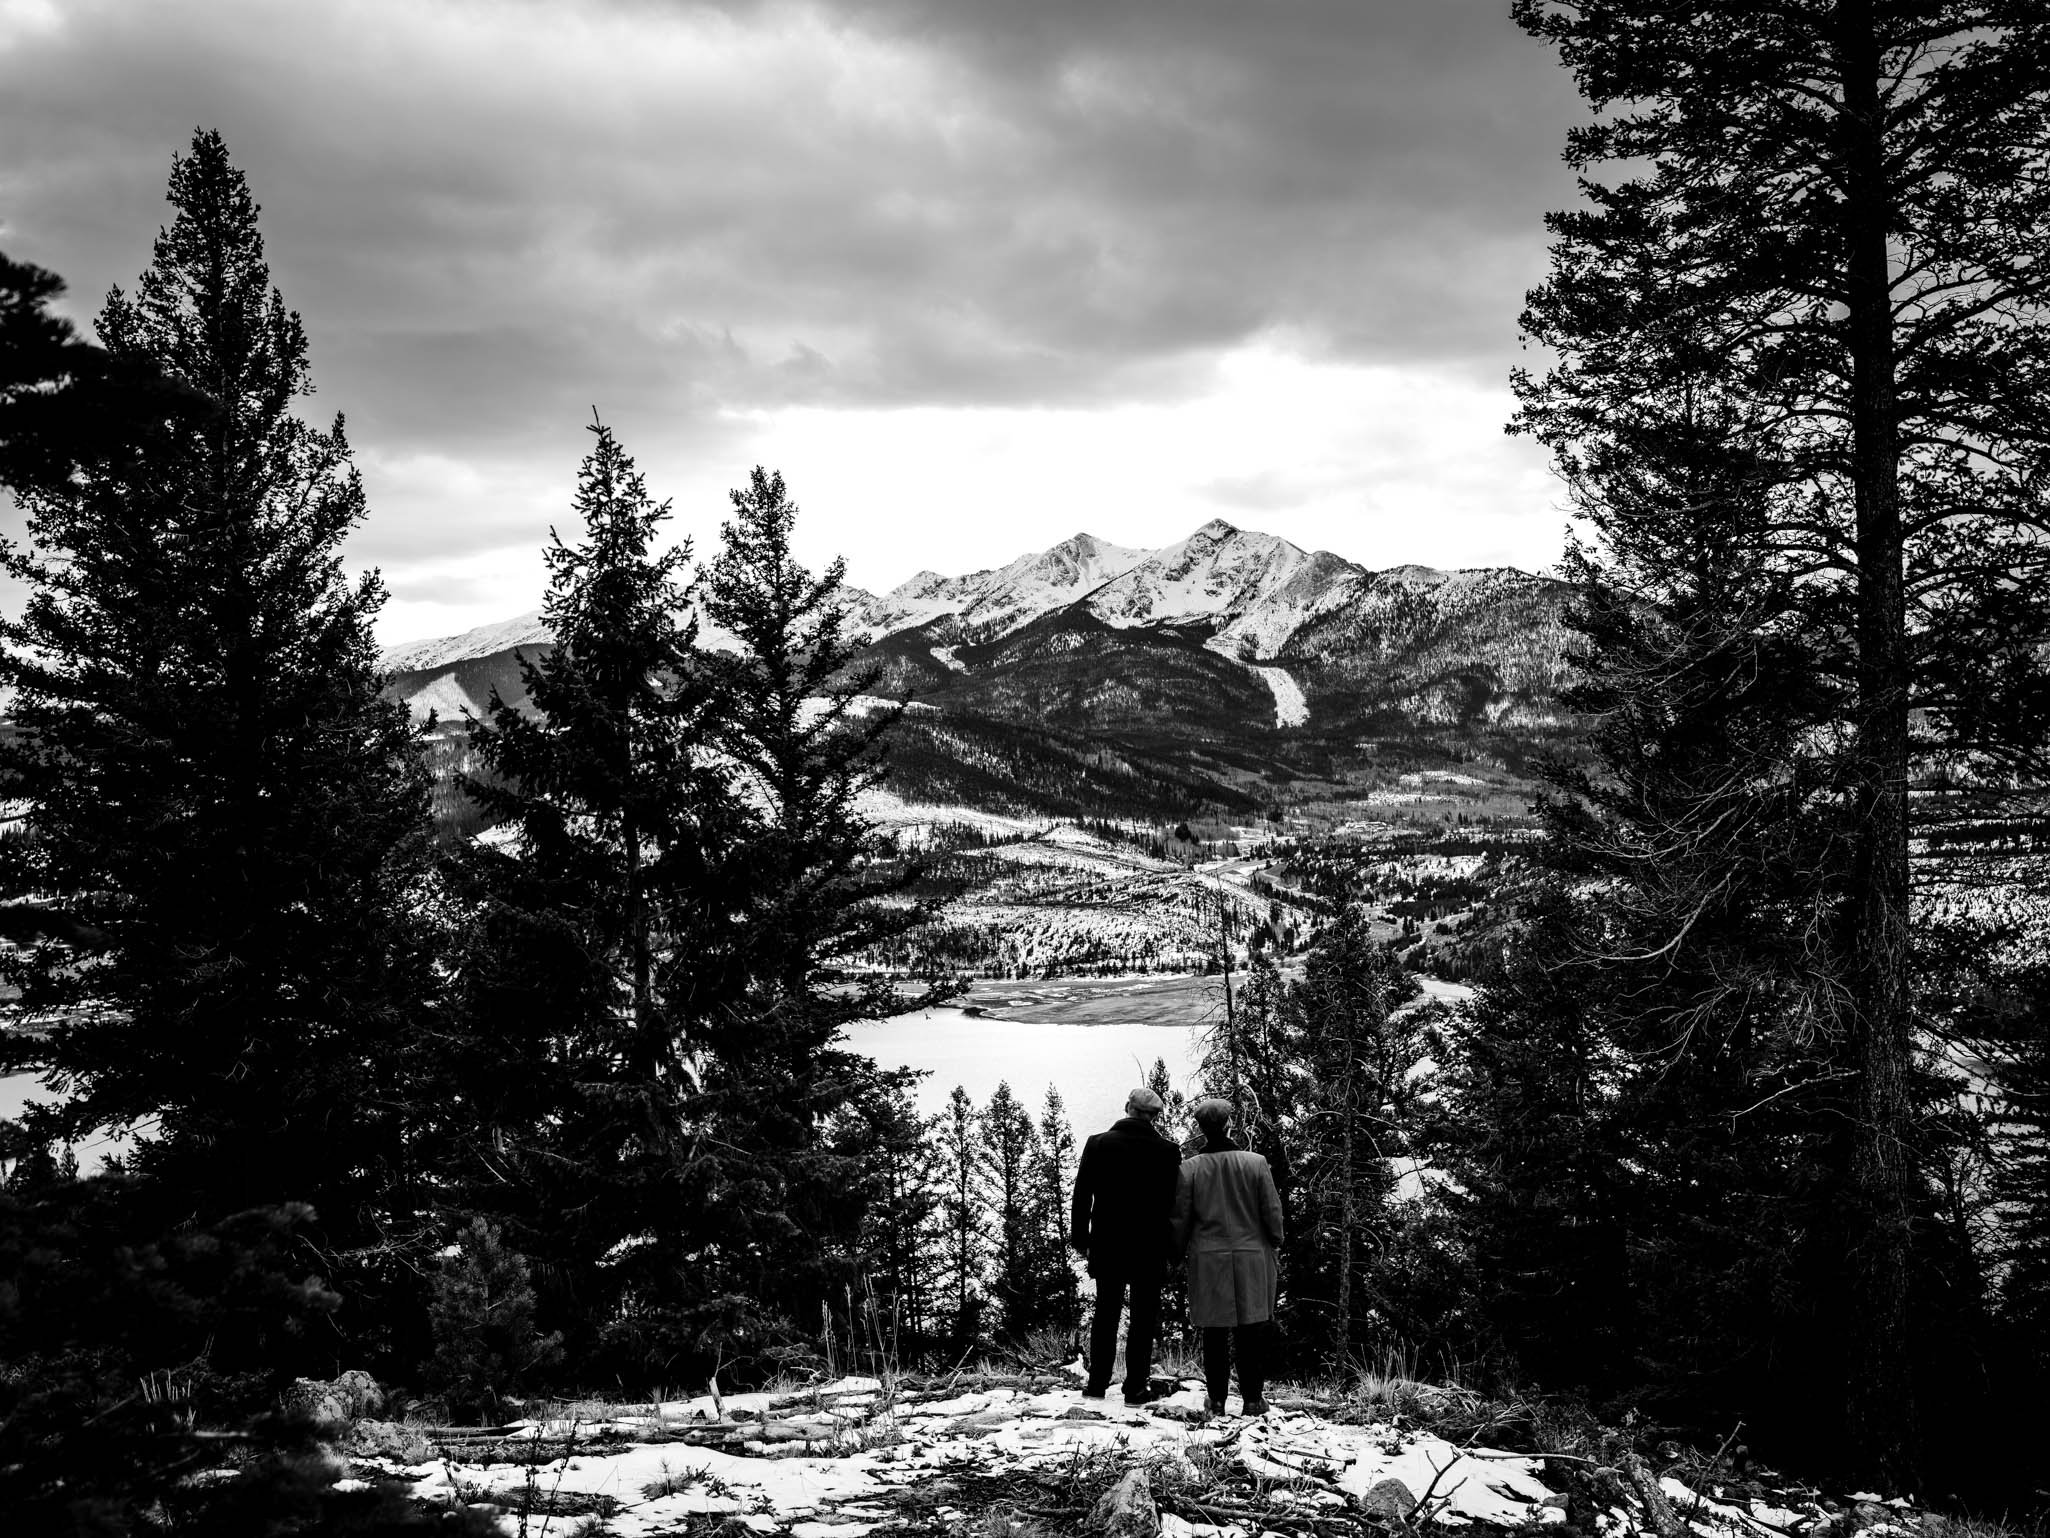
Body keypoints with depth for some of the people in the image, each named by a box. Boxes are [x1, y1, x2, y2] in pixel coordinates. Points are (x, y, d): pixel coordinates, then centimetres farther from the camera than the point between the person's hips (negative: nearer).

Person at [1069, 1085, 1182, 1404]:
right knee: (1143, 1318, 4)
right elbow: (1175, 1202, -2)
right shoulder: (1167, 1151, -6)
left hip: (1107, 1246, 2)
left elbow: (1082, 1196, 2)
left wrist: (1079, 1237, 10)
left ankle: (1097, 1384, 12)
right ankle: (1136, 1388, 2)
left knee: (1106, 1314, 12)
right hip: (1150, 1251, -2)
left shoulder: (1098, 1144, -1)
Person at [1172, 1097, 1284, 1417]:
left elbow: (1180, 1219, -1)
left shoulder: (1189, 1168, -6)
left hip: (1208, 1259, 0)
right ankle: (1253, 1397, 8)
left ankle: (1217, 1400, 8)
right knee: (1252, 1330, 7)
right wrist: (1274, 1244, 16)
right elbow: (1272, 1210, 0)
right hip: (1251, 1256, 0)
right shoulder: (1255, 1163, -7)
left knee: (1215, 1333, 6)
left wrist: (1179, 1251, 14)